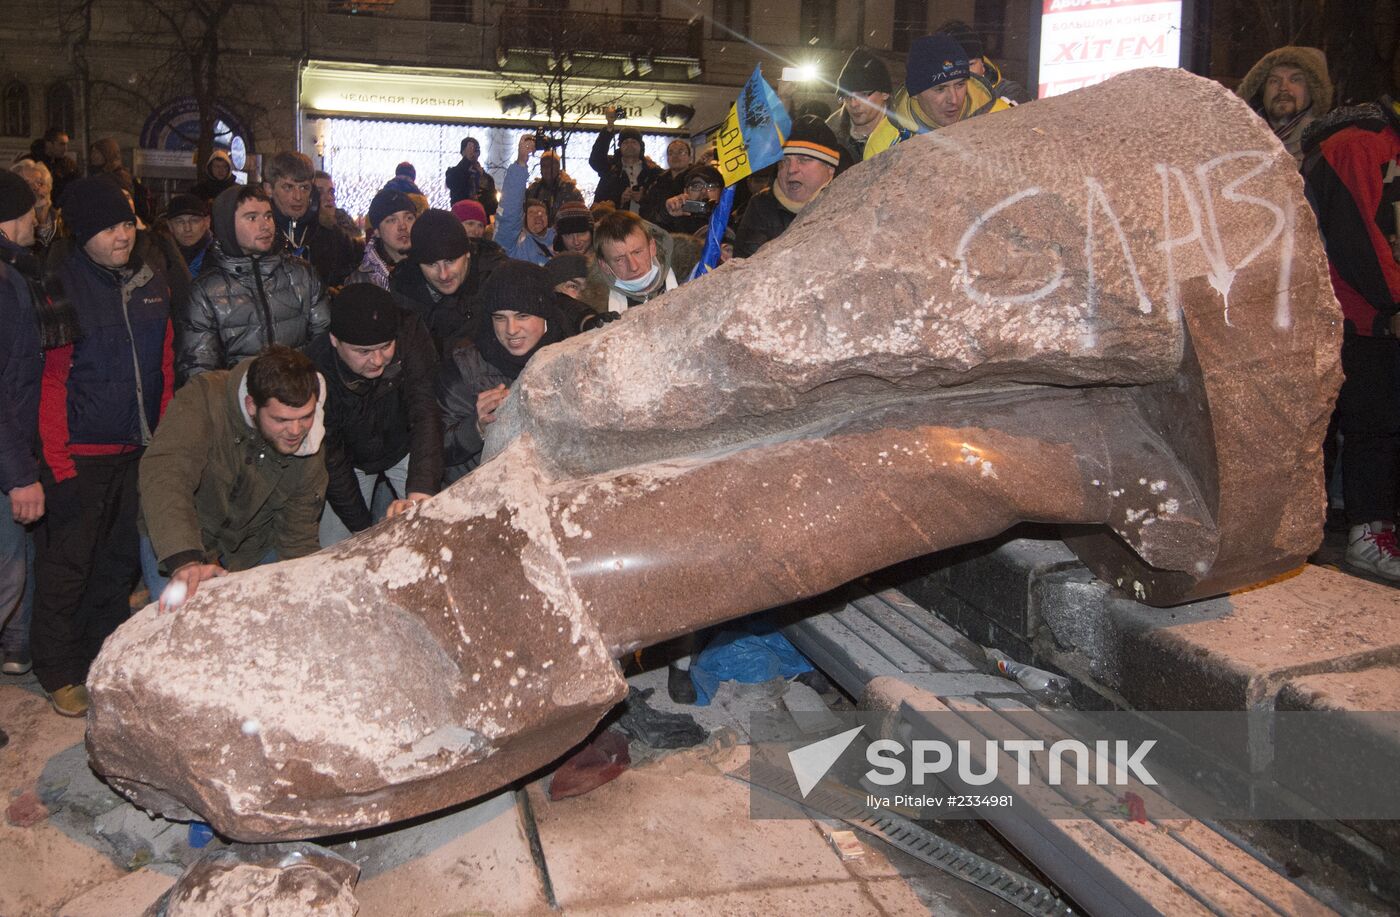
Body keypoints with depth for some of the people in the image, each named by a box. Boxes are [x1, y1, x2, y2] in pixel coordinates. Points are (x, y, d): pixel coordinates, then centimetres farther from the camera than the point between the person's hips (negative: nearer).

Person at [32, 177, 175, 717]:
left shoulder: (152, 285, 8)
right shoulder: (60, 286, -10)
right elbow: (49, 379, -13)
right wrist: (57, 461, -16)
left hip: (141, 450, 6)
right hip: (80, 454, -5)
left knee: (122, 559, 15)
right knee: (66, 565, 5)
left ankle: (105, 658, 31)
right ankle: (59, 673, 20)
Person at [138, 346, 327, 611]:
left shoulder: (310, 449, -17)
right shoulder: (204, 400, -30)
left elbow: (298, 539, -8)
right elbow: (164, 476, -43)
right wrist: (184, 560, -56)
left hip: (251, 548, 4)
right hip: (174, 540, -4)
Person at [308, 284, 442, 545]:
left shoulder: (410, 334, -30)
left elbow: (425, 414, -35)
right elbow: (331, 462, -21)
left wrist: (421, 490, -49)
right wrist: (364, 529, -21)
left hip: (405, 449, 1)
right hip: (352, 460, -1)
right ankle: (375, 520, 24)